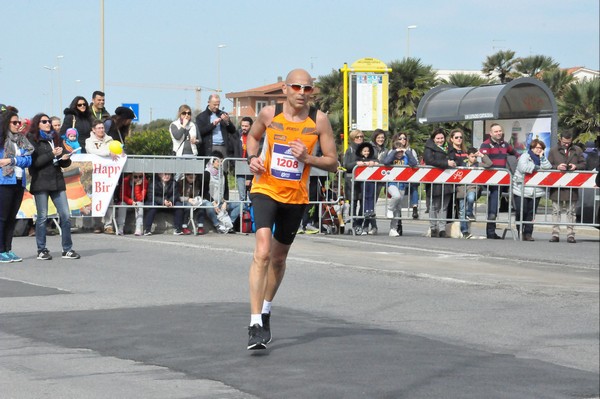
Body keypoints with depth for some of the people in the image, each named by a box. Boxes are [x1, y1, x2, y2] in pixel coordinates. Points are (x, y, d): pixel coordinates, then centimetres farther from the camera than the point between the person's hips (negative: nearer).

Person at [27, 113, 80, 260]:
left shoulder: (54, 138, 18)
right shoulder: (32, 140, -1)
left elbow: (64, 164, 20)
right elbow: (34, 162, -12)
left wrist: (65, 159, -2)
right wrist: (52, 154, -16)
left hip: (57, 181, 5)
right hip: (41, 182, -5)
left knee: (65, 215, -1)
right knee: (42, 217, -1)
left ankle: (67, 249, 4)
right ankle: (41, 250, 7)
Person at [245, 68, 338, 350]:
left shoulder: (319, 120, -7)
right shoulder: (269, 114, -7)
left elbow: (333, 163, -3)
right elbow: (253, 136, 15)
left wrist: (307, 158, -20)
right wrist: (252, 158, -5)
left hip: (296, 197, 2)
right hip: (266, 190, -2)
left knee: (278, 258, 17)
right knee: (262, 253, -21)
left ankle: (265, 311, 42)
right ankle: (255, 324, -23)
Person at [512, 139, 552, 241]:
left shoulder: (542, 159, 16)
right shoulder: (525, 156, -1)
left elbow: (548, 168, -1)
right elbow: (523, 167, -20)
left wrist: (542, 157, -5)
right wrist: (537, 168, -9)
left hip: (536, 191, 4)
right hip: (521, 190, -4)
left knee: (531, 213, 2)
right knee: (521, 212, -7)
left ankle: (528, 233, 4)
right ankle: (520, 232, 8)